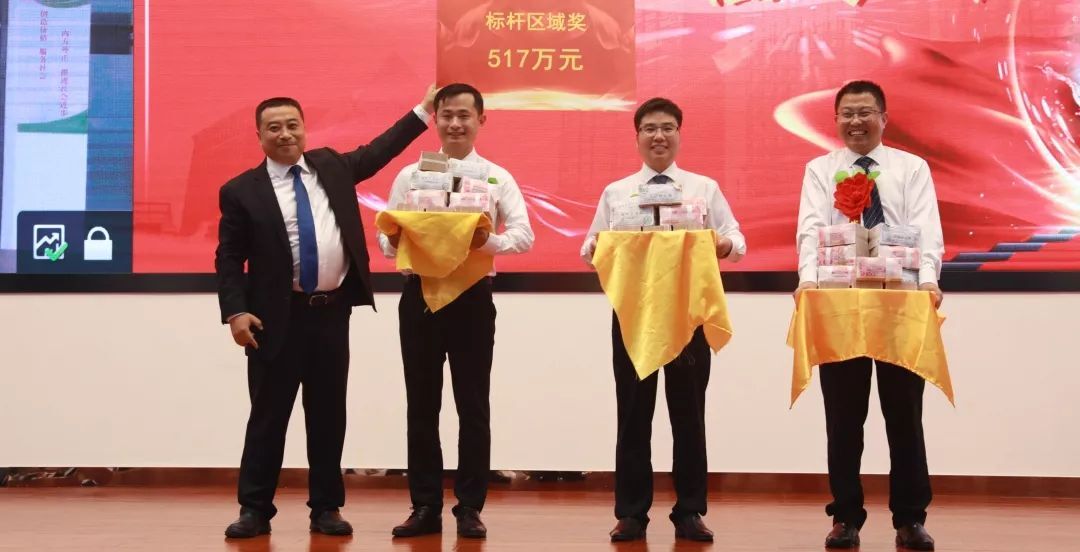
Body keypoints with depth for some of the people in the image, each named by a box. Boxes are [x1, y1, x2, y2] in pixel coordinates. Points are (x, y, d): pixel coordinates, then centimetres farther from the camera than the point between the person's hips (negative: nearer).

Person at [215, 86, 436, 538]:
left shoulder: (331, 165, 10)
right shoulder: (241, 191, -1)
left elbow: (379, 150, 21)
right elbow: (228, 258, -2)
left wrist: (423, 110, 19)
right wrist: (236, 312, -12)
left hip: (333, 312, 3)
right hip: (279, 316, -3)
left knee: (329, 415, 9)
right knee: (268, 415, 4)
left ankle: (326, 507, 19)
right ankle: (255, 509, 14)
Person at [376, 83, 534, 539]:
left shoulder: (497, 177, 4)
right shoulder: (410, 175, 7)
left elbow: (524, 234, -6)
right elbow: (386, 236, 4)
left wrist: (489, 241, -26)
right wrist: (395, 242, -19)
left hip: (473, 295, -1)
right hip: (420, 293, 1)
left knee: (473, 405, 3)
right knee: (422, 405, 6)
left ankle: (470, 508, 13)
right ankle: (426, 507, 17)